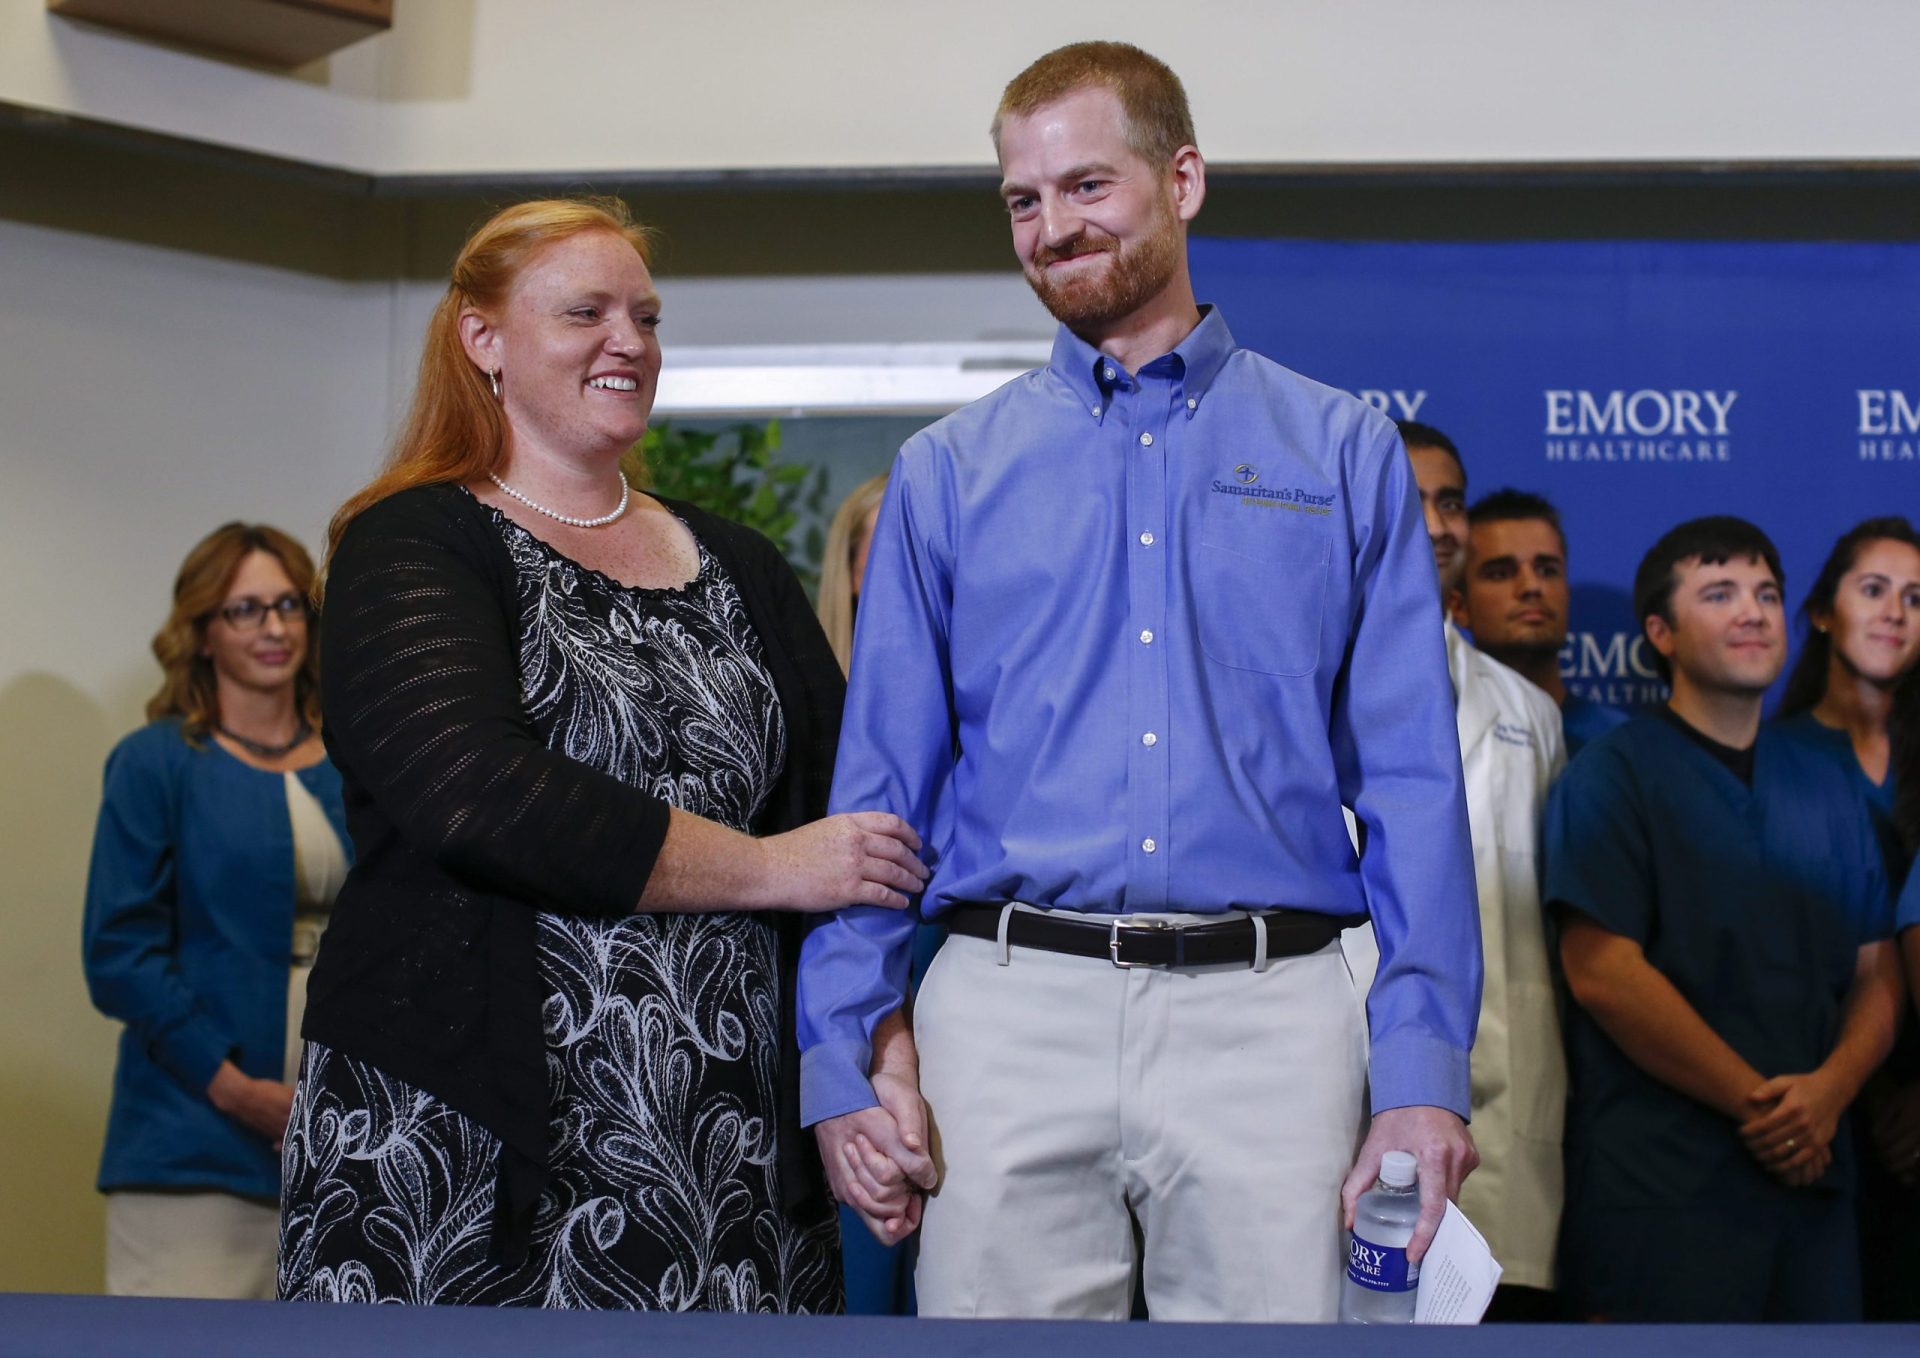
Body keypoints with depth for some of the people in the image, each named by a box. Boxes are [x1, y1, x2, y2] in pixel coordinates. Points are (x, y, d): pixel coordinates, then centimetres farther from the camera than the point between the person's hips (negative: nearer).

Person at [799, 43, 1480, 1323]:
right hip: (1007, 1014, 1)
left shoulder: (1344, 454, 9)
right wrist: (849, 1053, -1)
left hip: (1267, 1017, -1)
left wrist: (1423, 1068, -5)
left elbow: (1412, 783, 4)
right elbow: (877, 785, 9)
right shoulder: (947, 474, 12)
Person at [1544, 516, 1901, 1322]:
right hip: (1660, 1187, -5)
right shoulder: (1613, 775, 0)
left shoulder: (1822, 791, 17)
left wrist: (1829, 1091, -7)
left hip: (1811, 1176, 5)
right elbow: (1604, 974, -11)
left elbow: (1877, 974, 13)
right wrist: (1756, 1100, -12)